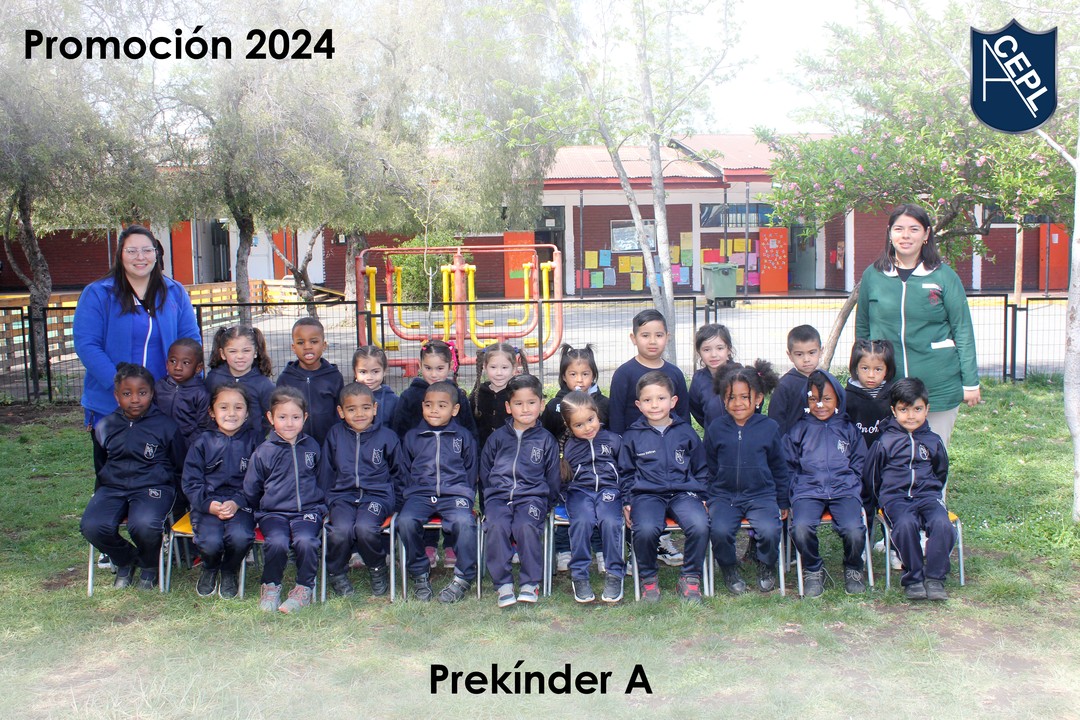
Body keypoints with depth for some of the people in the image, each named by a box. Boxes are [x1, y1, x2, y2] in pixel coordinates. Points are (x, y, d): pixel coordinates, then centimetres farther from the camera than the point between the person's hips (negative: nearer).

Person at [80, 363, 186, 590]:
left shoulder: (165, 426, 0)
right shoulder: (105, 427, 9)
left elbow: (180, 467, 9)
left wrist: (169, 493, 3)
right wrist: (102, 494, 19)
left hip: (153, 487, -4)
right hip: (113, 487, 4)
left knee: (144, 525, -35)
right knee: (91, 525, -25)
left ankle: (149, 566, 2)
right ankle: (125, 561, 8)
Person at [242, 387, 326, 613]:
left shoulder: (312, 447, 11)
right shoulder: (263, 452, 6)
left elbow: (322, 482, 21)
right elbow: (250, 491, 14)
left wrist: (320, 507, 13)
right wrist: (258, 513, 8)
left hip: (308, 510, 1)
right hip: (273, 512, 0)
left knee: (306, 542, -29)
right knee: (277, 543, -30)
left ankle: (305, 588, -6)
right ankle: (271, 586, -2)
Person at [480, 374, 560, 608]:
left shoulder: (546, 439, 9)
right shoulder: (498, 437, 12)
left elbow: (553, 477, 13)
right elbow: (484, 470, 17)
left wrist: (545, 503, 6)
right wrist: (492, 495, 8)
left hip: (533, 496, -1)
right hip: (498, 496, 1)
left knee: (527, 526, -31)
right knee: (496, 526, -30)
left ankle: (530, 583, -15)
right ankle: (503, 584, -19)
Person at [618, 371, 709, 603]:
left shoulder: (685, 432, 12)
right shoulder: (632, 436, 9)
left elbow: (701, 469, 20)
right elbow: (626, 473, 16)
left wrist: (703, 496, 9)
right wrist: (627, 502, 5)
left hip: (684, 492, 1)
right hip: (647, 494, -1)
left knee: (700, 525, -30)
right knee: (645, 530, -33)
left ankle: (690, 577, -5)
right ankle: (648, 579, -5)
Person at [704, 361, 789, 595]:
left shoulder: (769, 427, 2)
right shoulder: (715, 428, 4)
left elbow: (780, 468, 11)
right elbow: (709, 468, 13)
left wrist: (783, 502, 13)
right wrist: (708, 498, 9)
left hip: (761, 494, 0)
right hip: (724, 495, 1)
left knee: (769, 530, -26)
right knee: (719, 530, -26)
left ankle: (767, 567, 8)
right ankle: (729, 569, 5)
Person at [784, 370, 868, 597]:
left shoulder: (849, 429, 16)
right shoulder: (798, 430, 13)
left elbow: (859, 465, 18)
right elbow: (789, 466, 16)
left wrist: (857, 491, 4)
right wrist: (795, 490, 3)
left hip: (845, 490, 0)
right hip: (808, 491, 0)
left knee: (854, 532, -28)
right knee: (801, 529, -31)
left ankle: (853, 569, 7)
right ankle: (813, 570, 1)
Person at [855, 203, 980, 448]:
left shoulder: (943, 276, 0)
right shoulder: (873, 275, 5)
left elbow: (963, 330, 1)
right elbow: (862, 329, 12)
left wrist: (970, 382, -1)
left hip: (939, 387, -1)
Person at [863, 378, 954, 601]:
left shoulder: (933, 441, 13)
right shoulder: (885, 442, 5)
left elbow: (941, 473, 28)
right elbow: (870, 476, 13)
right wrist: (885, 499, 11)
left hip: (927, 495, 2)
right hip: (895, 497, -2)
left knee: (942, 524, -31)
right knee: (906, 524, -35)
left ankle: (934, 578, -17)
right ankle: (913, 578, -20)